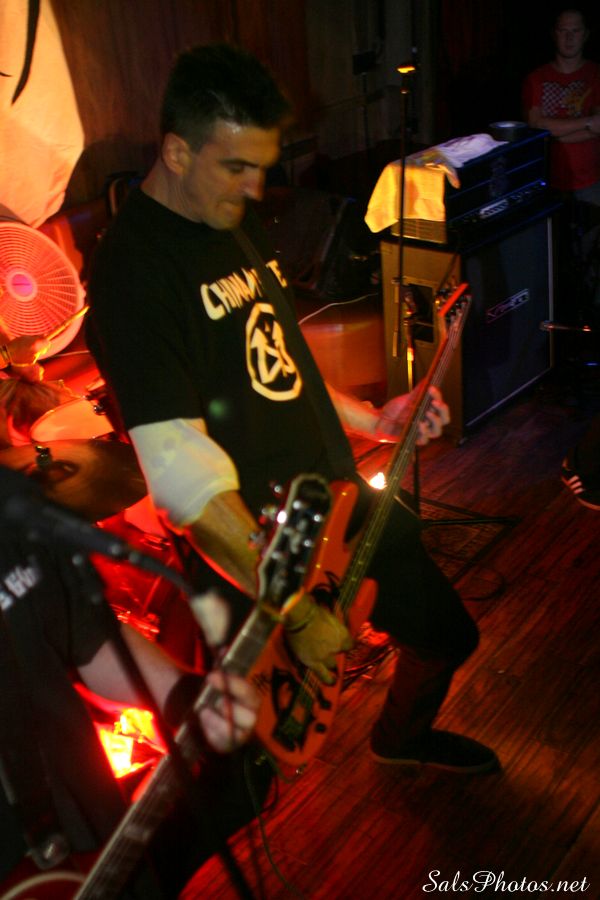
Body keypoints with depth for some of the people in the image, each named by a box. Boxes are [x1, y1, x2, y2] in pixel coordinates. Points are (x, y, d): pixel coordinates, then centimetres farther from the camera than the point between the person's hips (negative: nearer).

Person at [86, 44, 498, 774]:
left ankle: (401, 738, 54)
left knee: (447, 632, 23)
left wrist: (373, 421, 6)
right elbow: (179, 467, -28)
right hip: (256, 551, -8)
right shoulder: (131, 268, -21)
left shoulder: (238, 225, 8)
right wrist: (295, 611, -28)